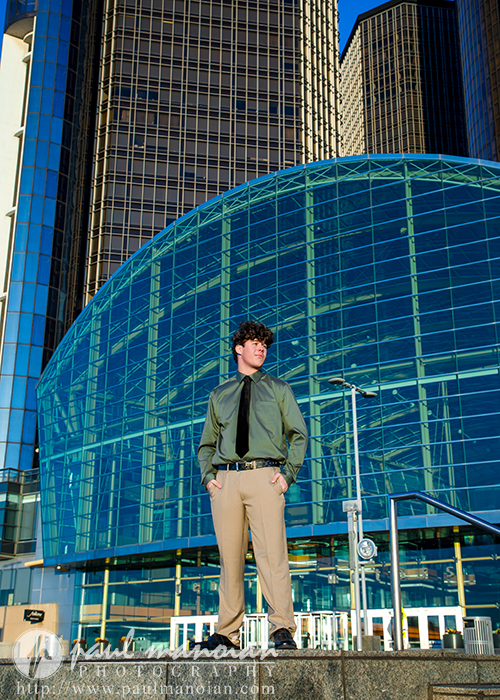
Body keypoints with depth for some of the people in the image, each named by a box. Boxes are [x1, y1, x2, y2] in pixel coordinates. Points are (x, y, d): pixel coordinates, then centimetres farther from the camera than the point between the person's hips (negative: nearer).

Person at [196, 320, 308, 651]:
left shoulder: (279, 389, 16)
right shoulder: (219, 394, 20)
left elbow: (299, 434, 10)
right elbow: (207, 443, 23)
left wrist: (288, 473, -3)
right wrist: (208, 476, 5)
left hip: (265, 477, -2)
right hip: (226, 478, 2)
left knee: (272, 553, -12)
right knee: (230, 558, 3)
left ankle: (282, 631, -10)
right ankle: (227, 634, 9)